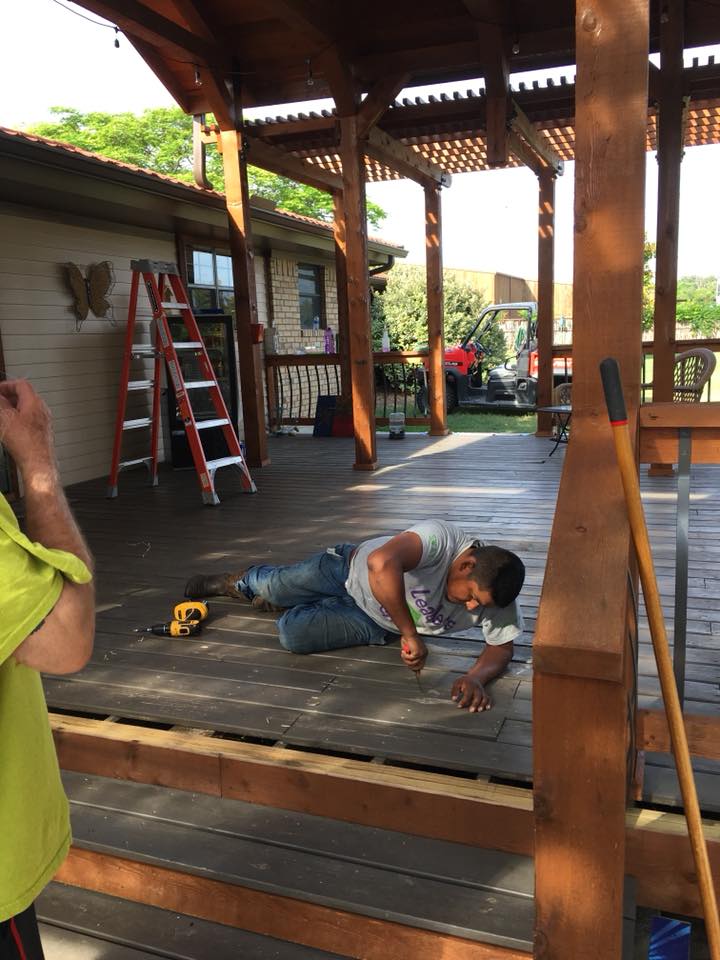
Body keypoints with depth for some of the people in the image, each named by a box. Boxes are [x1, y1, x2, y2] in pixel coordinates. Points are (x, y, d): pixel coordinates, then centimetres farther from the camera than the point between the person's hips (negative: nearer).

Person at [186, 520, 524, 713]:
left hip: (372, 624, 3)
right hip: (352, 569, -3)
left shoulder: (495, 595, -23)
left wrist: (477, 676, -34)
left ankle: (285, 603, 25)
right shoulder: (442, 538, -41)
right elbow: (381, 563, -57)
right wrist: (410, 634, -49)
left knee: (293, 635, -14)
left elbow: (501, 647, -11)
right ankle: (225, 583, 32)